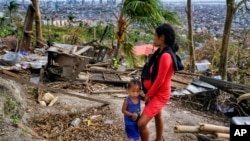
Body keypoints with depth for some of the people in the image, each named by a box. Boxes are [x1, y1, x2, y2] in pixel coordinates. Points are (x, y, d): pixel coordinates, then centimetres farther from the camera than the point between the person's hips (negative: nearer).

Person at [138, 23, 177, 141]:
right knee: (157, 116, 27)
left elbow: (160, 80, -25)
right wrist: (149, 93, 8)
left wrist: (148, 95, -13)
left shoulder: (166, 56, -28)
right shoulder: (160, 52, 1)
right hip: (155, 92, 10)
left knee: (141, 123, -13)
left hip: (160, 95, -10)